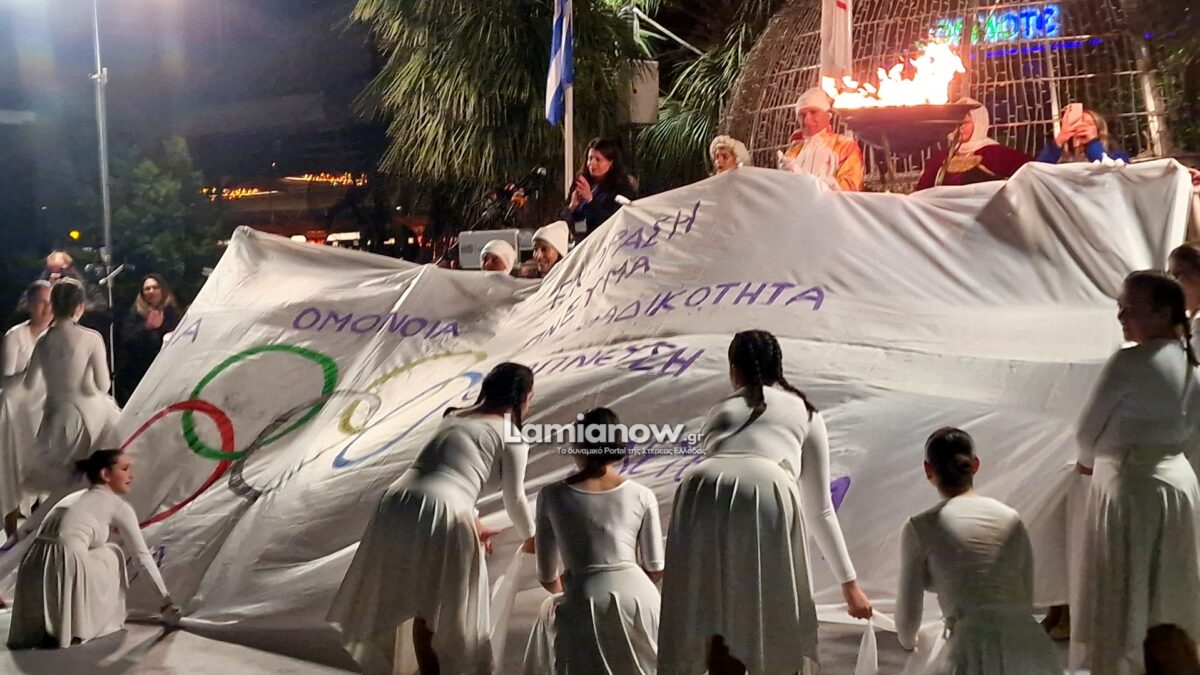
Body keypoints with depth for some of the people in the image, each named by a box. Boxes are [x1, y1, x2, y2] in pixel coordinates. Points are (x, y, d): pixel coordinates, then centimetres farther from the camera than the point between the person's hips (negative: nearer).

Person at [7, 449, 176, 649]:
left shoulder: (74, 498, 30)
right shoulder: (118, 506, 9)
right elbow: (143, 556, 13)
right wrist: (166, 597, 23)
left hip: (33, 571, 6)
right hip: (65, 570, -6)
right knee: (111, 554, 22)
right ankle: (79, 626, 16)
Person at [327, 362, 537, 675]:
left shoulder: (454, 418, 26)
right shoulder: (511, 437, 4)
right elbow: (515, 499, 11)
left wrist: (474, 523, 46)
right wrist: (529, 537, 30)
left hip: (396, 505, 7)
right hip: (440, 515, -6)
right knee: (440, 607, 13)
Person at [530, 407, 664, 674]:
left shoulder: (552, 495, 6)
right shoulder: (642, 495, 7)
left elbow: (547, 577, 12)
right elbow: (656, 568, 10)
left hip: (585, 599, -2)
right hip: (638, 593, 2)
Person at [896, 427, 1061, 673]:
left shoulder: (920, 528, 5)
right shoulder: (1012, 519, 15)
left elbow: (909, 614, 12)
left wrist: (907, 640, 36)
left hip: (977, 655, -4)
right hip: (1032, 652, 4)